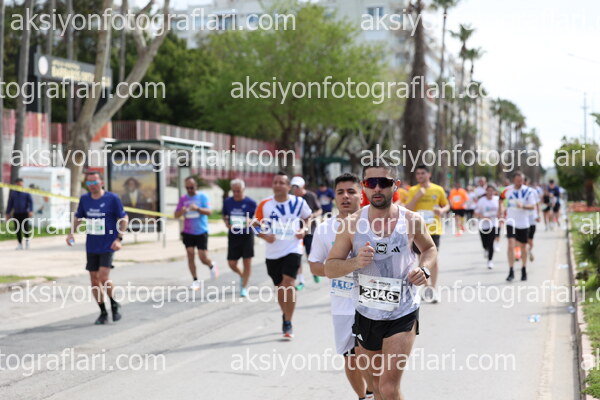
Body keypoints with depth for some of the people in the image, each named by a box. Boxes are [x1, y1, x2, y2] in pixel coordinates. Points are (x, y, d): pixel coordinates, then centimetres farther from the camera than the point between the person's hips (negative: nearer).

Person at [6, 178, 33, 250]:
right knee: (18, 230, 0)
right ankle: (20, 245, 9)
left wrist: (31, 211, -21)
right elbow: (10, 203, 13)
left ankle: (27, 240, 13)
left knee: (25, 228, -13)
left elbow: (30, 202, -7)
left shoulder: (26, 192, 1)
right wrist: (7, 213, 9)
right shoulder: (13, 193, 10)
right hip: (16, 214, 3)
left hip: (25, 213, -3)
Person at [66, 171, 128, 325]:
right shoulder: (84, 199, 5)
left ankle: (114, 304, 9)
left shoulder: (112, 198, -7)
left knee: (104, 277, -16)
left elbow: (123, 218, -2)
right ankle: (103, 312, 18)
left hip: (108, 246, -5)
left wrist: (119, 238, -11)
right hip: (91, 247, 5)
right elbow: (78, 217, 20)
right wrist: (71, 233, 4)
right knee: (94, 279, 5)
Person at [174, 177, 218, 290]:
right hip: (188, 233, 3)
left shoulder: (203, 197, -2)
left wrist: (198, 209, -30)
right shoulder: (183, 199, 7)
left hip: (201, 232, -3)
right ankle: (195, 281, 4)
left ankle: (212, 266, 30)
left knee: (203, 258, -4)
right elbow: (176, 215, 7)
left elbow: (209, 211, -13)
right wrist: (182, 211, -16)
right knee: (190, 256, -4)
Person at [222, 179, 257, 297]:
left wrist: (250, 222, -18)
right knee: (231, 263, 1)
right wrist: (227, 223, -5)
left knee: (247, 261, 0)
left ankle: (244, 287, 12)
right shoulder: (227, 202, 4)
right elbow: (224, 216, 16)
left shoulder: (251, 203, -4)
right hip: (233, 235, 2)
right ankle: (241, 275, 34)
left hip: (247, 235, -2)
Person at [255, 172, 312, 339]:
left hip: (293, 249, -2)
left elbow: (308, 217, 15)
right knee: (280, 286, 13)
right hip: (272, 253, 2)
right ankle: (285, 315, 38)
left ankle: (288, 324, -8)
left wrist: (303, 230, -4)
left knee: (288, 284, -16)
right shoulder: (264, 205, -3)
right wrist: (264, 236, -14)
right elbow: (256, 226, 5)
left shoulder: (299, 202, -3)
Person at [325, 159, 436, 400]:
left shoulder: (411, 220, -7)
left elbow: (429, 248, 14)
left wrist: (425, 269, -7)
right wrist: (355, 262, -24)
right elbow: (329, 268, -5)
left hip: (402, 315, -2)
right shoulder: (352, 224, -7)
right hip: (366, 314, 2)